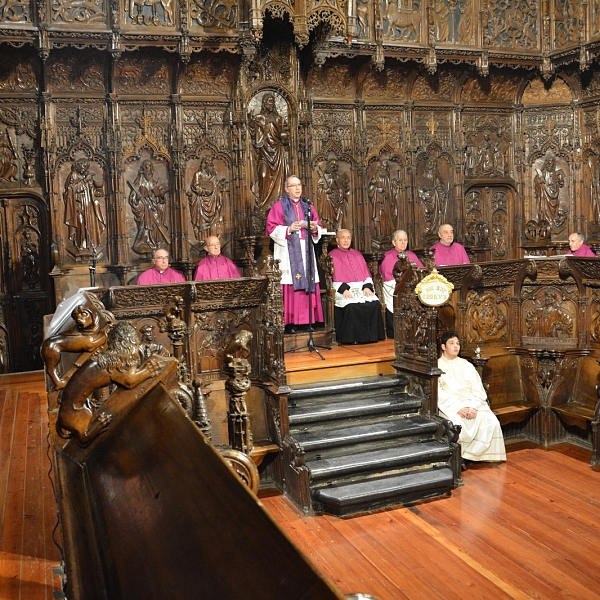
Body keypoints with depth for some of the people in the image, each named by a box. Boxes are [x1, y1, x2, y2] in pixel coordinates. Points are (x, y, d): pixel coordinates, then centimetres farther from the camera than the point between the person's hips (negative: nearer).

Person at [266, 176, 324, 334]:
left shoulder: (308, 206, 17)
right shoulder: (279, 206, 3)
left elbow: (319, 226, 17)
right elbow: (271, 228, -4)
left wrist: (315, 228, -6)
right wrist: (289, 229, -16)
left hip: (306, 250, 4)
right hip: (289, 251, -4)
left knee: (309, 283, 0)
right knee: (291, 286, -9)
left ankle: (308, 320, 5)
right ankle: (290, 322, -6)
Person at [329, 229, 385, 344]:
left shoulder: (357, 254, 23)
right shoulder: (332, 256, 8)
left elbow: (366, 273, 17)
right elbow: (331, 278, -2)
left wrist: (367, 287, -3)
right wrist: (343, 289, -17)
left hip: (361, 288, 4)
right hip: (342, 290, -4)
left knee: (375, 303, -24)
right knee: (351, 306, -34)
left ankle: (371, 335, -16)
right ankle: (352, 337, -24)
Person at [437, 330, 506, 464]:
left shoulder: (466, 365, 17)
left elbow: (478, 390, 8)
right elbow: (438, 393, -7)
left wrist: (473, 407, -12)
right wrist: (457, 408, -19)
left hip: (472, 404, 4)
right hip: (449, 406, -4)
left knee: (492, 423, -22)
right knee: (456, 425, -35)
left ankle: (468, 454, -13)